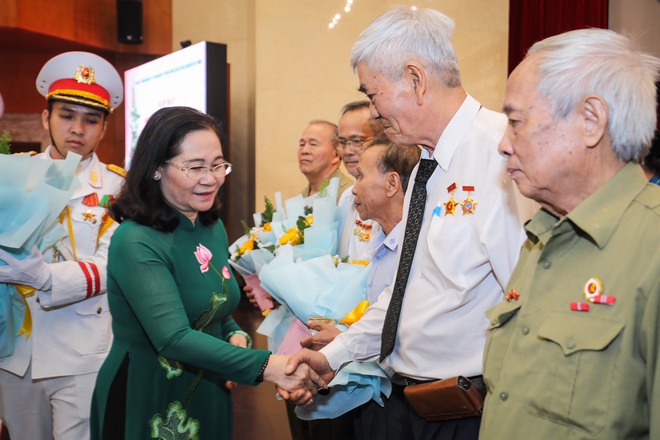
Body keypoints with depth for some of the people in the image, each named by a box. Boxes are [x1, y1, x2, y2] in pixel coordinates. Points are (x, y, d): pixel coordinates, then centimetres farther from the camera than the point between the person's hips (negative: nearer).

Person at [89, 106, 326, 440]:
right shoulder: (136, 243, -21)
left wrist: (236, 337, -8)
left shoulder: (213, 227, 2)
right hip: (148, 403, -7)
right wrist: (268, 366, -36)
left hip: (211, 398, 7)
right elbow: (174, 338, -30)